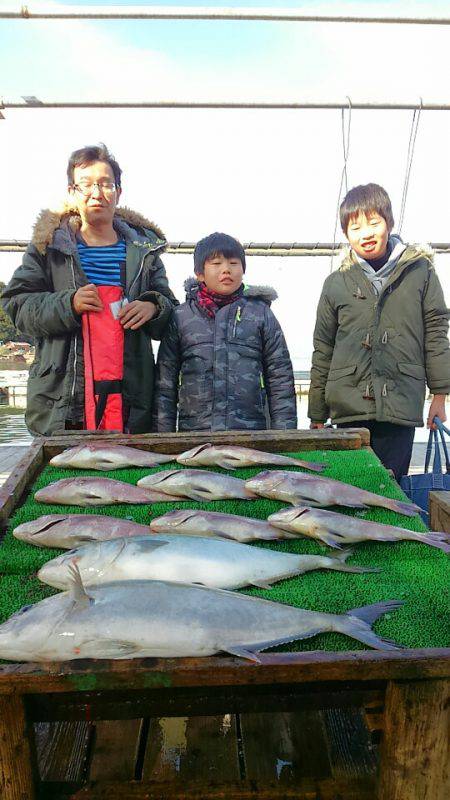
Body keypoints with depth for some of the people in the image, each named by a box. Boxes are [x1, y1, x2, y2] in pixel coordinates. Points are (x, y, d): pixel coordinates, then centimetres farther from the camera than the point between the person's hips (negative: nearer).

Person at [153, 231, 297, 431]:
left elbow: (280, 378, 7)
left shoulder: (261, 314, 9)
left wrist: (284, 436, 1)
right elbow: (165, 382, 9)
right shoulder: (181, 316, 9)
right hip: (194, 430, 0)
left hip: (251, 433, 0)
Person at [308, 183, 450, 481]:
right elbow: (323, 351, 10)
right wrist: (317, 416, 10)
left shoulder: (419, 271, 5)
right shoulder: (337, 283, 7)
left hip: (400, 408, -1)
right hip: (349, 409, 1)